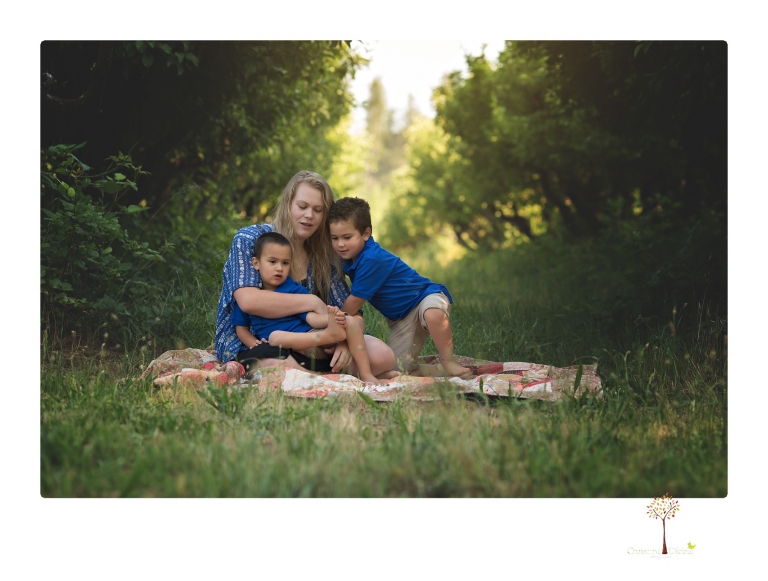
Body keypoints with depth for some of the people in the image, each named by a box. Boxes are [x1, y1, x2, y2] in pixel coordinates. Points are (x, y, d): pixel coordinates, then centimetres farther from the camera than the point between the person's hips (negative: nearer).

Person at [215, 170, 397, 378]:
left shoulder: (324, 259, 7)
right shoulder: (249, 240, -6)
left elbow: (354, 317, 4)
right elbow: (248, 300, -24)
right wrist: (313, 303, -18)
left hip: (305, 343, 4)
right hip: (250, 343, -4)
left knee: (382, 356, -18)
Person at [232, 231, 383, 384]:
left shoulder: (296, 290, 8)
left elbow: (311, 317, -3)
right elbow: (241, 328, 13)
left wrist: (331, 318, -25)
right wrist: (253, 344, -9)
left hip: (312, 337, 2)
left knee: (350, 322, -19)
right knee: (275, 336, -37)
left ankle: (366, 374, -22)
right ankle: (330, 334, -40)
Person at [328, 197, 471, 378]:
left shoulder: (372, 259, -28)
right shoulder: (350, 259, -2)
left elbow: (355, 301, -20)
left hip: (425, 296, -8)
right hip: (399, 320, 8)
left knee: (433, 314, -45)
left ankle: (449, 364, -30)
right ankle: (441, 371, 11)